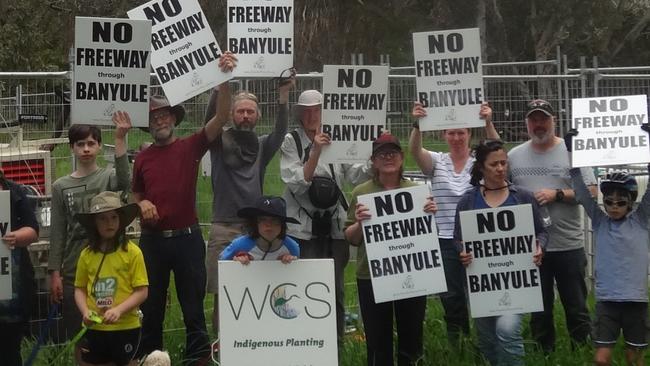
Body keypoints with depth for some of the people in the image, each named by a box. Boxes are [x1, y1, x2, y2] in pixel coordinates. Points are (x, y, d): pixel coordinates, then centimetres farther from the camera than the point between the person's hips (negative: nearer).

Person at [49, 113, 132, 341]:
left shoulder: (109, 177, 0)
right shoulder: (61, 186, 6)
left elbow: (124, 182, -25)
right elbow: (57, 233, 5)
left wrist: (120, 140, -34)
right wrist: (54, 273, -1)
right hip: (73, 271, 2)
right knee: (77, 334, 6)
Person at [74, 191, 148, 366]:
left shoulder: (132, 252, -8)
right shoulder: (87, 254, 2)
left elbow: (142, 291, -9)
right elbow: (79, 289, 9)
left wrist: (118, 310, -21)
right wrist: (85, 311, -9)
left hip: (126, 328, -3)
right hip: (94, 328, 4)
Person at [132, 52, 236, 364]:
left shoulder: (190, 147, -2)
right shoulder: (142, 158, 6)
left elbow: (222, 117, -15)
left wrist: (224, 79, -26)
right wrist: (142, 204, -5)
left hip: (187, 237, -2)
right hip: (152, 239, 3)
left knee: (193, 306, 6)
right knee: (151, 307, 12)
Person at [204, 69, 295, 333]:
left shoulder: (263, 146, 12)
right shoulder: (220, 141, 5)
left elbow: (281, 129, -6)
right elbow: (212, 116, -12)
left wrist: (284, 94, -22)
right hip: (224, 228, -2)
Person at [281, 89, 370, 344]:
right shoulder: (291, 141, -3)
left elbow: (355, 175, -3)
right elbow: (296, 184, -12)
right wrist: (315, 153, -20)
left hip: (334, 227, 3)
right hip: (303, 229, -3)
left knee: (336, 288, 9)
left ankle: (336, 345, 21)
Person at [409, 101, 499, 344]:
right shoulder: (436, 162, 3)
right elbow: (415, 150, -16)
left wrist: (488, 122, -37)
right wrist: (417, 124, -36)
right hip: (445, 241, 1)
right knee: (450, 296, 7)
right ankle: (456, 343, 24)